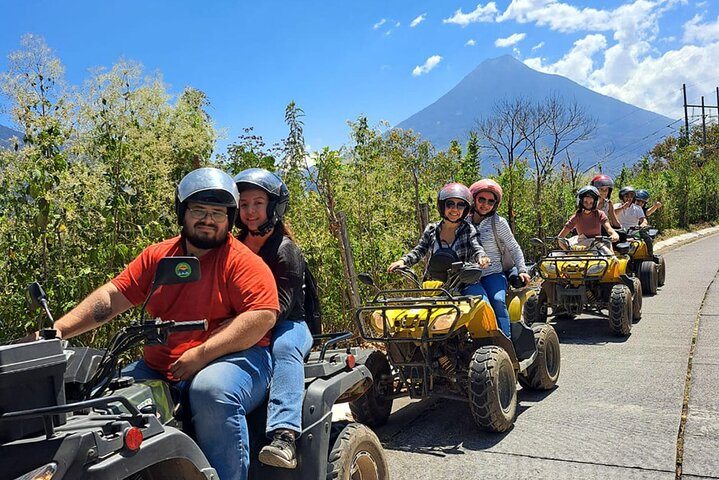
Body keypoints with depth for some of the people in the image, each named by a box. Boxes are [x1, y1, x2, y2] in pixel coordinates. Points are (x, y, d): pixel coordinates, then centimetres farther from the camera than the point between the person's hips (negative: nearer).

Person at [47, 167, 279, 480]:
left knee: (212, 390, -36)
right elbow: (112, 296, 11)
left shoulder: (241, 260, -6)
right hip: (158, 369, 6)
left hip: (233, 359, -6)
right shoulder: (157, 256, 12)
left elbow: (264, 316, -17)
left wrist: (202, 354, -21)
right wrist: (58, 331, -2)